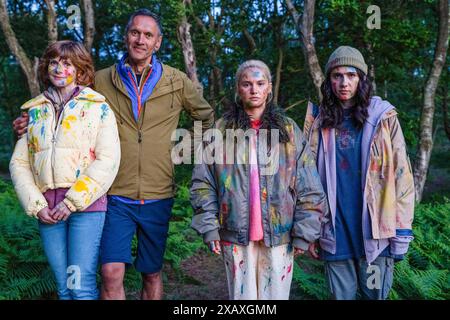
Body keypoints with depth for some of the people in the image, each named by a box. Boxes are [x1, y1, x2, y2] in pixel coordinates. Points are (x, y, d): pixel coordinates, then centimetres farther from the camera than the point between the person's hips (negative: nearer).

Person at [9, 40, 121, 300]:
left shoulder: (98, 107, 3)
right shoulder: (35, 111, 14)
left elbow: (108, 160, -7)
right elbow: (19, 163, 10)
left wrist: (72, 202, -12)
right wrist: (36, 205, -3)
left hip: (86, 204, -3)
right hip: (48, 210, 4)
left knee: (81, 286, -9)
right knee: (64, 288, 7)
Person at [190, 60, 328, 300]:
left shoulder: (290, 131, 4)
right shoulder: (221, 131, 4)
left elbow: (309, 190, 1)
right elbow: (203, 183, 3)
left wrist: (304, 232, -5)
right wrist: (209, 227, -5)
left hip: (279, 236, 0)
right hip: (236, 236, 0)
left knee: (275, 294, 6)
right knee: (241, 294, 8)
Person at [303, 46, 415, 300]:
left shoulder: (383, 118, -2)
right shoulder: (319, 121, 5)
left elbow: (401, 177, -3)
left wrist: (402, 232, -5)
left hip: (374, 233, -2)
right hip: (335, 233, 2)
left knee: (375, 294, 8)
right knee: (341, 294, 11)